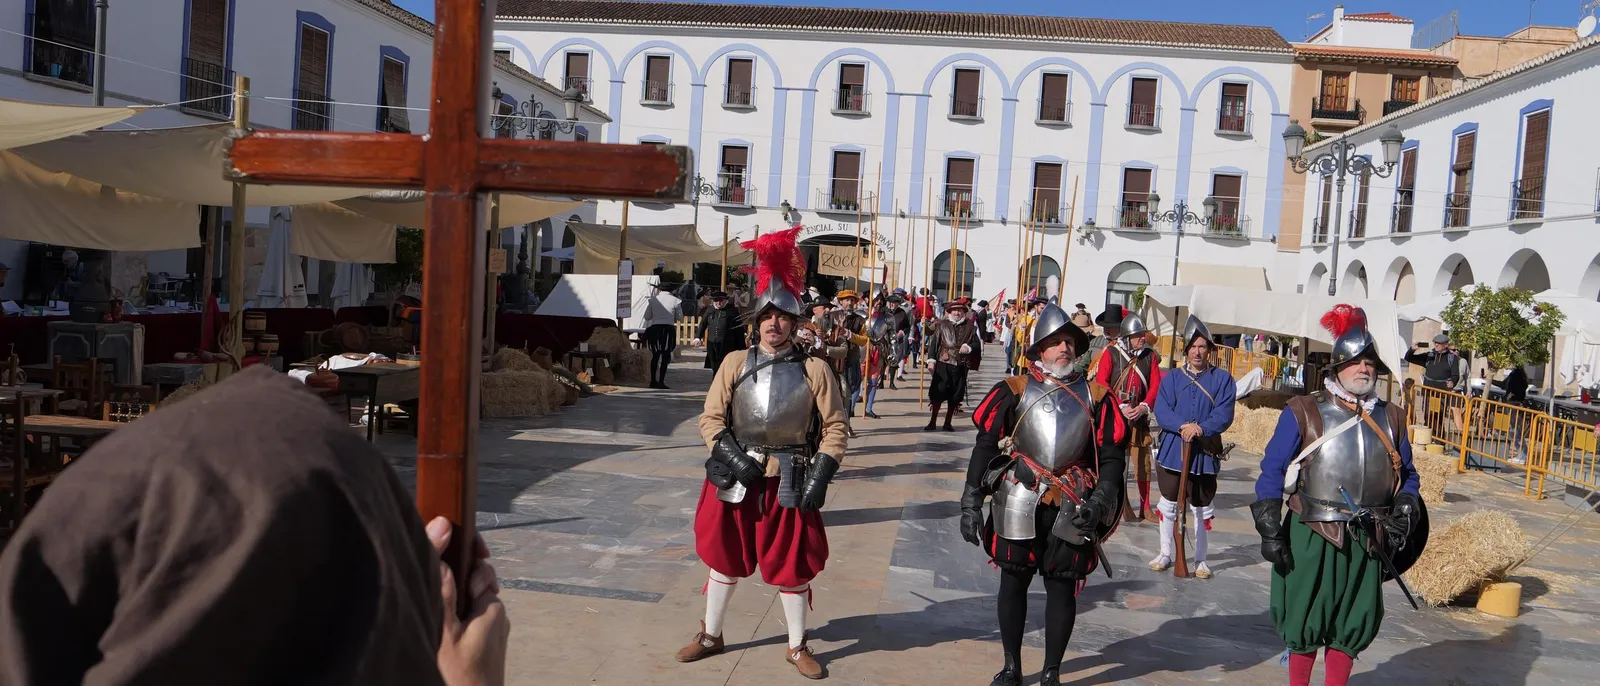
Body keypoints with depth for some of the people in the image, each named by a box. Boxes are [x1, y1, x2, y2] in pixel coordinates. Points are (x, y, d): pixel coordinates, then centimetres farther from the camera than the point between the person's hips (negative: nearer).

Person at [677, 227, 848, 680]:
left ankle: (797, 647, 27)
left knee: (792, 567, 8)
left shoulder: (814, 370, -3)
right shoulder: (735, 363, -1)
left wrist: (820, 476, -11)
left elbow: (834, 427, -1)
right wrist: (734, 457, -15)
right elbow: (711, 418, 0)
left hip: (790, 482, -1)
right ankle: (711, 636, 34)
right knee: (725, 559, 14)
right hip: (736, 480, 1)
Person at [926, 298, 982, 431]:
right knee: (938, 393, -1)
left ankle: (948, 423, 19)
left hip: (960, 366, 2)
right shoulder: (942, 325, 3)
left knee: (954, 396, 7)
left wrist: (969, 348, -13)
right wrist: (931, 359, -9)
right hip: (943, 364, -2)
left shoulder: (970, 327, 6)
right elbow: (933, 341, 0)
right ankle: (933, 422, 11)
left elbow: (978, 344, 7)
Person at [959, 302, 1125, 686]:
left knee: (1062, 587, 8)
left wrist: (1099, 502, -13)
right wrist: (971, 502, -9)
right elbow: (985, 447, -4)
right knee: (1013, 582, 9)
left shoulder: (1093, 396, 2)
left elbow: (1111, 456, 3)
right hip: (1019, 503, -1)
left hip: (1071, 508, 1)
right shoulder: (1015, 391, -3)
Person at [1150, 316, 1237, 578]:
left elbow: (1224, 415, -10)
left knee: (1201, 508, 7)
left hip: (1205, 452, -1)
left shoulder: (1223, 379, -1)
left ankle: (1200, 559, 20)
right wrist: (1183, 426, -23)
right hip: (1172, 449, 1)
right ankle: (1166, 554, 24)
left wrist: (1201, 429, -26)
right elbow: (1161, 412, -6)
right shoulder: (1171, 378, 4)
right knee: (1168, 504, 11)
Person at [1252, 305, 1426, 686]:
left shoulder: (1390, 418, 8)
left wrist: (1404, 513, -1)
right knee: (1305, 619, 7)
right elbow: (1272, 472, -5)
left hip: (1367, 539, 4)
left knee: (1354, 623, 11)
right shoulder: (1305, 412, -5)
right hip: (1312, 536, -4)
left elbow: (1407, 475, 17)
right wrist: (1270, 531, -9)